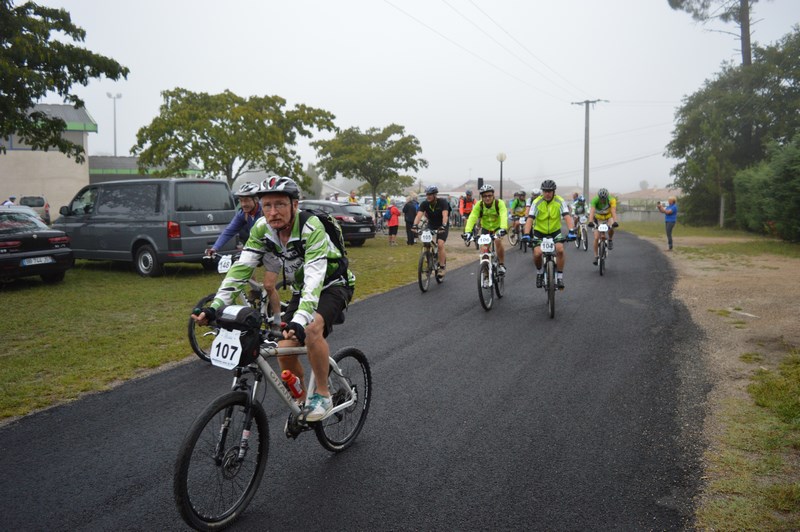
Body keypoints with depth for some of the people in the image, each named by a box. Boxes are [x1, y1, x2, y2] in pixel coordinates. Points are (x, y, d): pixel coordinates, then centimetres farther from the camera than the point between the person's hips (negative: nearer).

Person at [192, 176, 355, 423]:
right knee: (284, 349, -8)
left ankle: (323, 395, -14)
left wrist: (299, 320, -57)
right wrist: (215, 307, -32)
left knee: (312, 328, -34)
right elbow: (240, 268, -18)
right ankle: (301, 402, 18)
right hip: (301, 289, 6)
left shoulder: (310, 227, -32)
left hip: (333, 285, -5)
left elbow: (315, 278, -43)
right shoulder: (262, 229, -15)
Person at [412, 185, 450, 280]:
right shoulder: (424, 204, -14)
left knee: (440, 244, -22)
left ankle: (442, 268, -12)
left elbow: (445, 215, -34)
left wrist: (443, 226, -51)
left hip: (442, 227, -4)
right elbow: (419, 215, -27)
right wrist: (415, 225, -45)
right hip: (431, 225, 4)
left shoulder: (442, 202, -22)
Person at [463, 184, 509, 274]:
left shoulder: (499, 203, -25)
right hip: (485, 228, 2)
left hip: (497, 227, -2)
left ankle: (501, 265, -10)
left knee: (498, 241, -28)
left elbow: (504, 216, -41)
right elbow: (472, 217, -32)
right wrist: (468, 231, -48)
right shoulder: (479, 205, -20)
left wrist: (503, 229, -60)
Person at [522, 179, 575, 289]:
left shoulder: (560, 201, -15)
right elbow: (530, 219, -25)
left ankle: (560, 277, -9)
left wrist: (571, 231, -41)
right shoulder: (537, 202, -17)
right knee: (537, 253, -21)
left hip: (555, 231, 0)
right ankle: (539, 272, 10)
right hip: (539, 232, 0)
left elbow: (567, 216, -24)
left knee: (560, 250, -25)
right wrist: (526, 234, -40)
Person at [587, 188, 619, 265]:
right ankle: (596, 256, 4)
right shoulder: (595, 200, -30)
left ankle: (610, 240, -2)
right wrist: (590, 222, -59)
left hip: (608, 217, 0)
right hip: (598, 218, 0)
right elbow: (592, 211, -42)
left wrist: (615, 222, -58)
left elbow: (613, 211, -41)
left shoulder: (611, 200, -30)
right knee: (596, 238, -10)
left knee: (611, 228, -33)